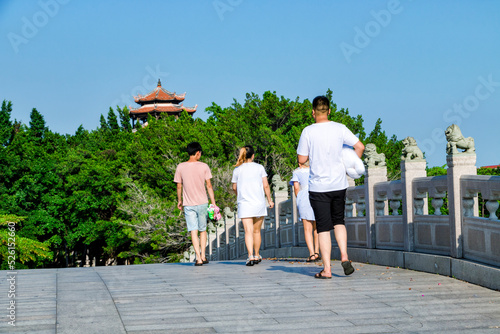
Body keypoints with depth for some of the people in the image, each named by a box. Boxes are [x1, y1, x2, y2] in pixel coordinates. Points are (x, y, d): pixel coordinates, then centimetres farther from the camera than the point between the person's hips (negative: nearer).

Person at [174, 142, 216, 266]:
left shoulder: (180, 167, -2)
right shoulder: (204, 166, -4)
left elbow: (179, 186, 3)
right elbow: (209, 186, -2)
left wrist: (179, 200, 17)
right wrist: (213, 202, 5)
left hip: (188, 204, 0)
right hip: (202, 203, 0)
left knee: (193, 231, -1)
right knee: (203, 230, 14)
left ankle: (198, 258, -8)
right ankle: (203, 256, 15)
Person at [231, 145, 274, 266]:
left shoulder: (237, 170, 4)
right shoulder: (259, 168, 3)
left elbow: (234, 187, 12)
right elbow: (266, 185, 1)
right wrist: (270, 200, 11)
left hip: (244, 203, -1)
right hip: (259, 202, 1)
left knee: (248, 231, -8)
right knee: (256, 231, 14)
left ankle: (250, 256, -22)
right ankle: (257, 255, 23)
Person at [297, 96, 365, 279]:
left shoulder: (308, 132, -8)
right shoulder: (339, 129, -1)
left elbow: (301, 159, -4)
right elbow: (360, 146, -1)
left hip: (318, 186, -2)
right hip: (339, 184, 2)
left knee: (323, 227, 2)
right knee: (338, 221, 20)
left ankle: (326, 269, 1)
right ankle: (344, 256, 3)